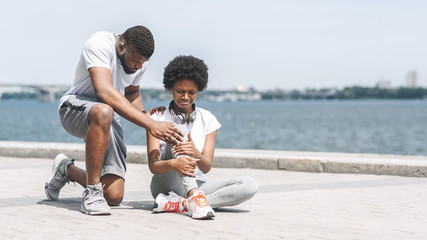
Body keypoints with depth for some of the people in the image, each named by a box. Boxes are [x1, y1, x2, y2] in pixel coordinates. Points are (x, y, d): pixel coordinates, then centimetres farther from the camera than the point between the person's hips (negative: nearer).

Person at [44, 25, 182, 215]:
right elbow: (105, 92, -35)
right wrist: (149, 125, -40)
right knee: (103, 112, -44)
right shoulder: (99, 44, -22)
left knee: (114, 197, -8)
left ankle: (66, 170, 24)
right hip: (75, 108, -6)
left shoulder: (140, 62, 1)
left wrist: (143, 113, -2)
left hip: (108, 119, 6)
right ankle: (92, 192, -31)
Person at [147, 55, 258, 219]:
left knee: (250, 185, -22)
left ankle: (180, 204, -35)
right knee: (177, 129, -24)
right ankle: (195, 198, -43)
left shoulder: (207, 120, 6)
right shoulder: (158, 118, 1)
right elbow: (153, 165, -10)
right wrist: (172, 164, -34)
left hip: (197, 185, 3)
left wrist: (196, 154, -28)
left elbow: (207, 167, -4)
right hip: (165, 186, -3)